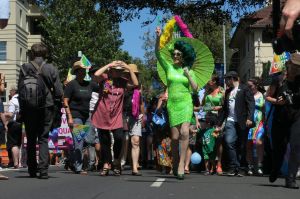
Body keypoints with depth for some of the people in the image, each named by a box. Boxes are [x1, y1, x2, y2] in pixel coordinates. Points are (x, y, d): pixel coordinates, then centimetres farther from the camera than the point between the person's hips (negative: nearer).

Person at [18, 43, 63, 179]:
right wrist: (57, 106, 7)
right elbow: (58, 91, -3)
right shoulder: (51, 69, -3)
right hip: (47, 108, 0)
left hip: (29, 108, 0)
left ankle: (32, 169, 17)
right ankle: (43, 169, -6)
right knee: (43, 139, 5)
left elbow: (20, 89, -2)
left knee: (31, 139, 12)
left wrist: (22, 109, 5)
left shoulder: (25, 68, -5)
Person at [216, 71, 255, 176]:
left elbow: (251, 104, -7)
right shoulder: (228, 91, 22)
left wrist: (249, 118, -20)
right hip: (230, 121, 5)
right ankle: (233, 167, -10)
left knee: (241, 146, 0)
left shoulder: (245, 89, 3)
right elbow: (224, 108, 25)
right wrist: (219, 124, 22)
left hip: (242, 122, -4)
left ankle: (238, 168, 8)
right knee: (229, 142, -13)